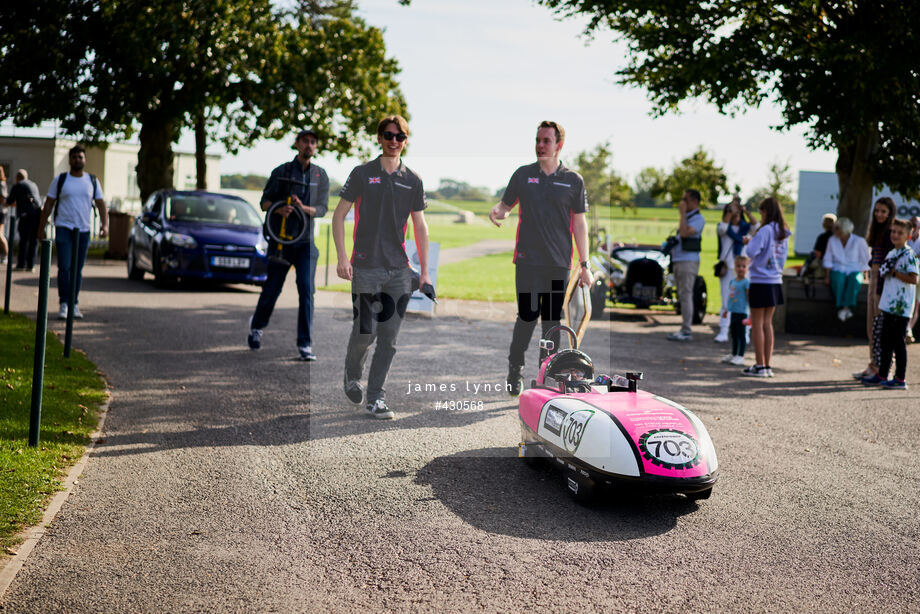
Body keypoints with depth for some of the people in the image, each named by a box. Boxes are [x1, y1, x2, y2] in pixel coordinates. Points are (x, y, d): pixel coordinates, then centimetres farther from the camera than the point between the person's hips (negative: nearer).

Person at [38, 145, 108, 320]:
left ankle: (74, 305, 14)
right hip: (63, 228, -2)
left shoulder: (93, 181, 9)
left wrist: (105, 224, -8)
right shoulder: (60, 180, 3)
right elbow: (48, 205, 5)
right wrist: (41, 228, 2)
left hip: (83, 230, 2)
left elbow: (101, 204, 8)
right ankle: (64, 305, -11)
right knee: (64, 267, -12)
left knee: (77, 269, 6)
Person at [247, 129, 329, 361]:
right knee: (272, 288, 7)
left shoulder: (321, 176, 6)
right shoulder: (281, 172, 1)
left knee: (306, 290, -11)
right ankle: (257, 326, 36)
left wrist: (304, 208, -21)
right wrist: (278, 209, -22)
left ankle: (305, 344, -8)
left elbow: (322, 208, 0)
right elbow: (265, 201, 0)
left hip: (306, 240, 1)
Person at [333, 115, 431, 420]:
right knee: (365, 332, -7)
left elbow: (420, 226, 14)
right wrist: (342, 257, -8)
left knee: (389, 337, 1)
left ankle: (376, 398, 9)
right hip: (366, 267, -3)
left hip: (399, 270, 3)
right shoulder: (362, 174, 2)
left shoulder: (413, 181, 10)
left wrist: (424, 271, 10)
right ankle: (352, 375, 24)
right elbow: (339, 215, 2)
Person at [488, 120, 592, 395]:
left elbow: (579, 223, 9)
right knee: (528, 315, -9)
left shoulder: (573, 180, 7)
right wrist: (498, 212, -12)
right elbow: (506, 205, 15)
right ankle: (515, 370, 6)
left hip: (559, 263, 1)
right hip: (528, 259, -1)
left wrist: (584, 265, 6)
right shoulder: (523, 174, 7)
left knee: (552, 320, 4)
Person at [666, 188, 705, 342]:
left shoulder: (698, 218, -9)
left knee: (685, 296, -11)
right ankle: (684, 329, 11)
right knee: (683, 297, 9)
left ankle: (686, 331, -12)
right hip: (678, 261, 9)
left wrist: (682, 213, -16)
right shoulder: (686, 217, 21)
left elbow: (685, 233, -23)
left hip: (688, 261, -9)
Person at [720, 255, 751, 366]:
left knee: (741, 334, -3)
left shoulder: (746, 282, -10)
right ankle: (733, 355, 26)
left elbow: (749, 297, -13)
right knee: (734, 335, 16)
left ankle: (740, 357, 0)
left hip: (741, 313, -7)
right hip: (732, 312, 7)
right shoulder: (732, 281, 13)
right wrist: (726, 310, 26)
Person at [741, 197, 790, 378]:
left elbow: (751, 252, -24)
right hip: (776, 281, 7)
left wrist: (750, 242, -1)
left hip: (761, 282, -7)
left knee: (757, 324, 0)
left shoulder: (765, 231, -14)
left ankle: (760, 366, 1)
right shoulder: (783, 233, 10)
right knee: (767, 323, 12)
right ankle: (767, 366, 14)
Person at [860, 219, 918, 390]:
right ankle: (882, 375, 22)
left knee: (898, 342, -3)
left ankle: (900, 379, 4)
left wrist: (893, 272, -18)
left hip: (901, 307, -8)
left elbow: (913, 279, -21)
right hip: (888, 305, 8)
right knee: (886, 341, 14)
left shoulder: (909, 255, -12)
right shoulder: (891, 254, 15)